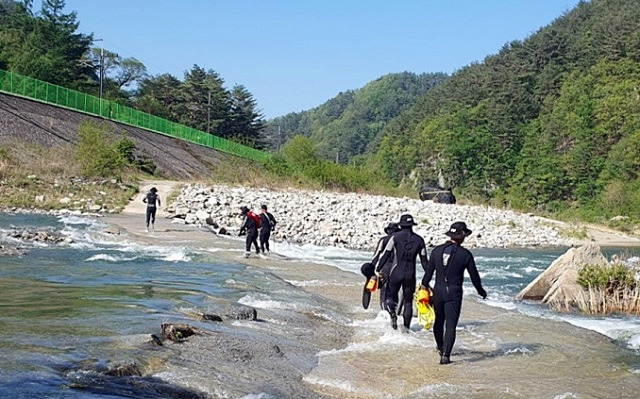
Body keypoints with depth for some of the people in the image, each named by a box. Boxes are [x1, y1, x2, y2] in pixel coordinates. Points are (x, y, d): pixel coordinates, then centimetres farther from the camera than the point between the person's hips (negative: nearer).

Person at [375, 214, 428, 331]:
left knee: (390, 296, 12)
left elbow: (385, 254, -5)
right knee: (408, 302, 13)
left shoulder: (396, 237, -4)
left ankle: (393, 314, -16)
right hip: (411, 275, 2)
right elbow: (424, 260, 8)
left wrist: (377, 269, 2)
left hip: (396, 273, -2)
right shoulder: (419, 240, 5)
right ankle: (406, 327, 11)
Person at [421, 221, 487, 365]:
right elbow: (474, 275, 1)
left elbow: (429, 270, 6)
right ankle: (445, 355, -12)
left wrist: (424, 285, 21)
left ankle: (440, 347, 41)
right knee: (451, 325, -2)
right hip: (454, 294, -4)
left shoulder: (437, 250, 0)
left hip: (438, 291, 4)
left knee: (439, 321, 22)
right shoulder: (465, 254, -7)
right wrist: (481, 291, 16)